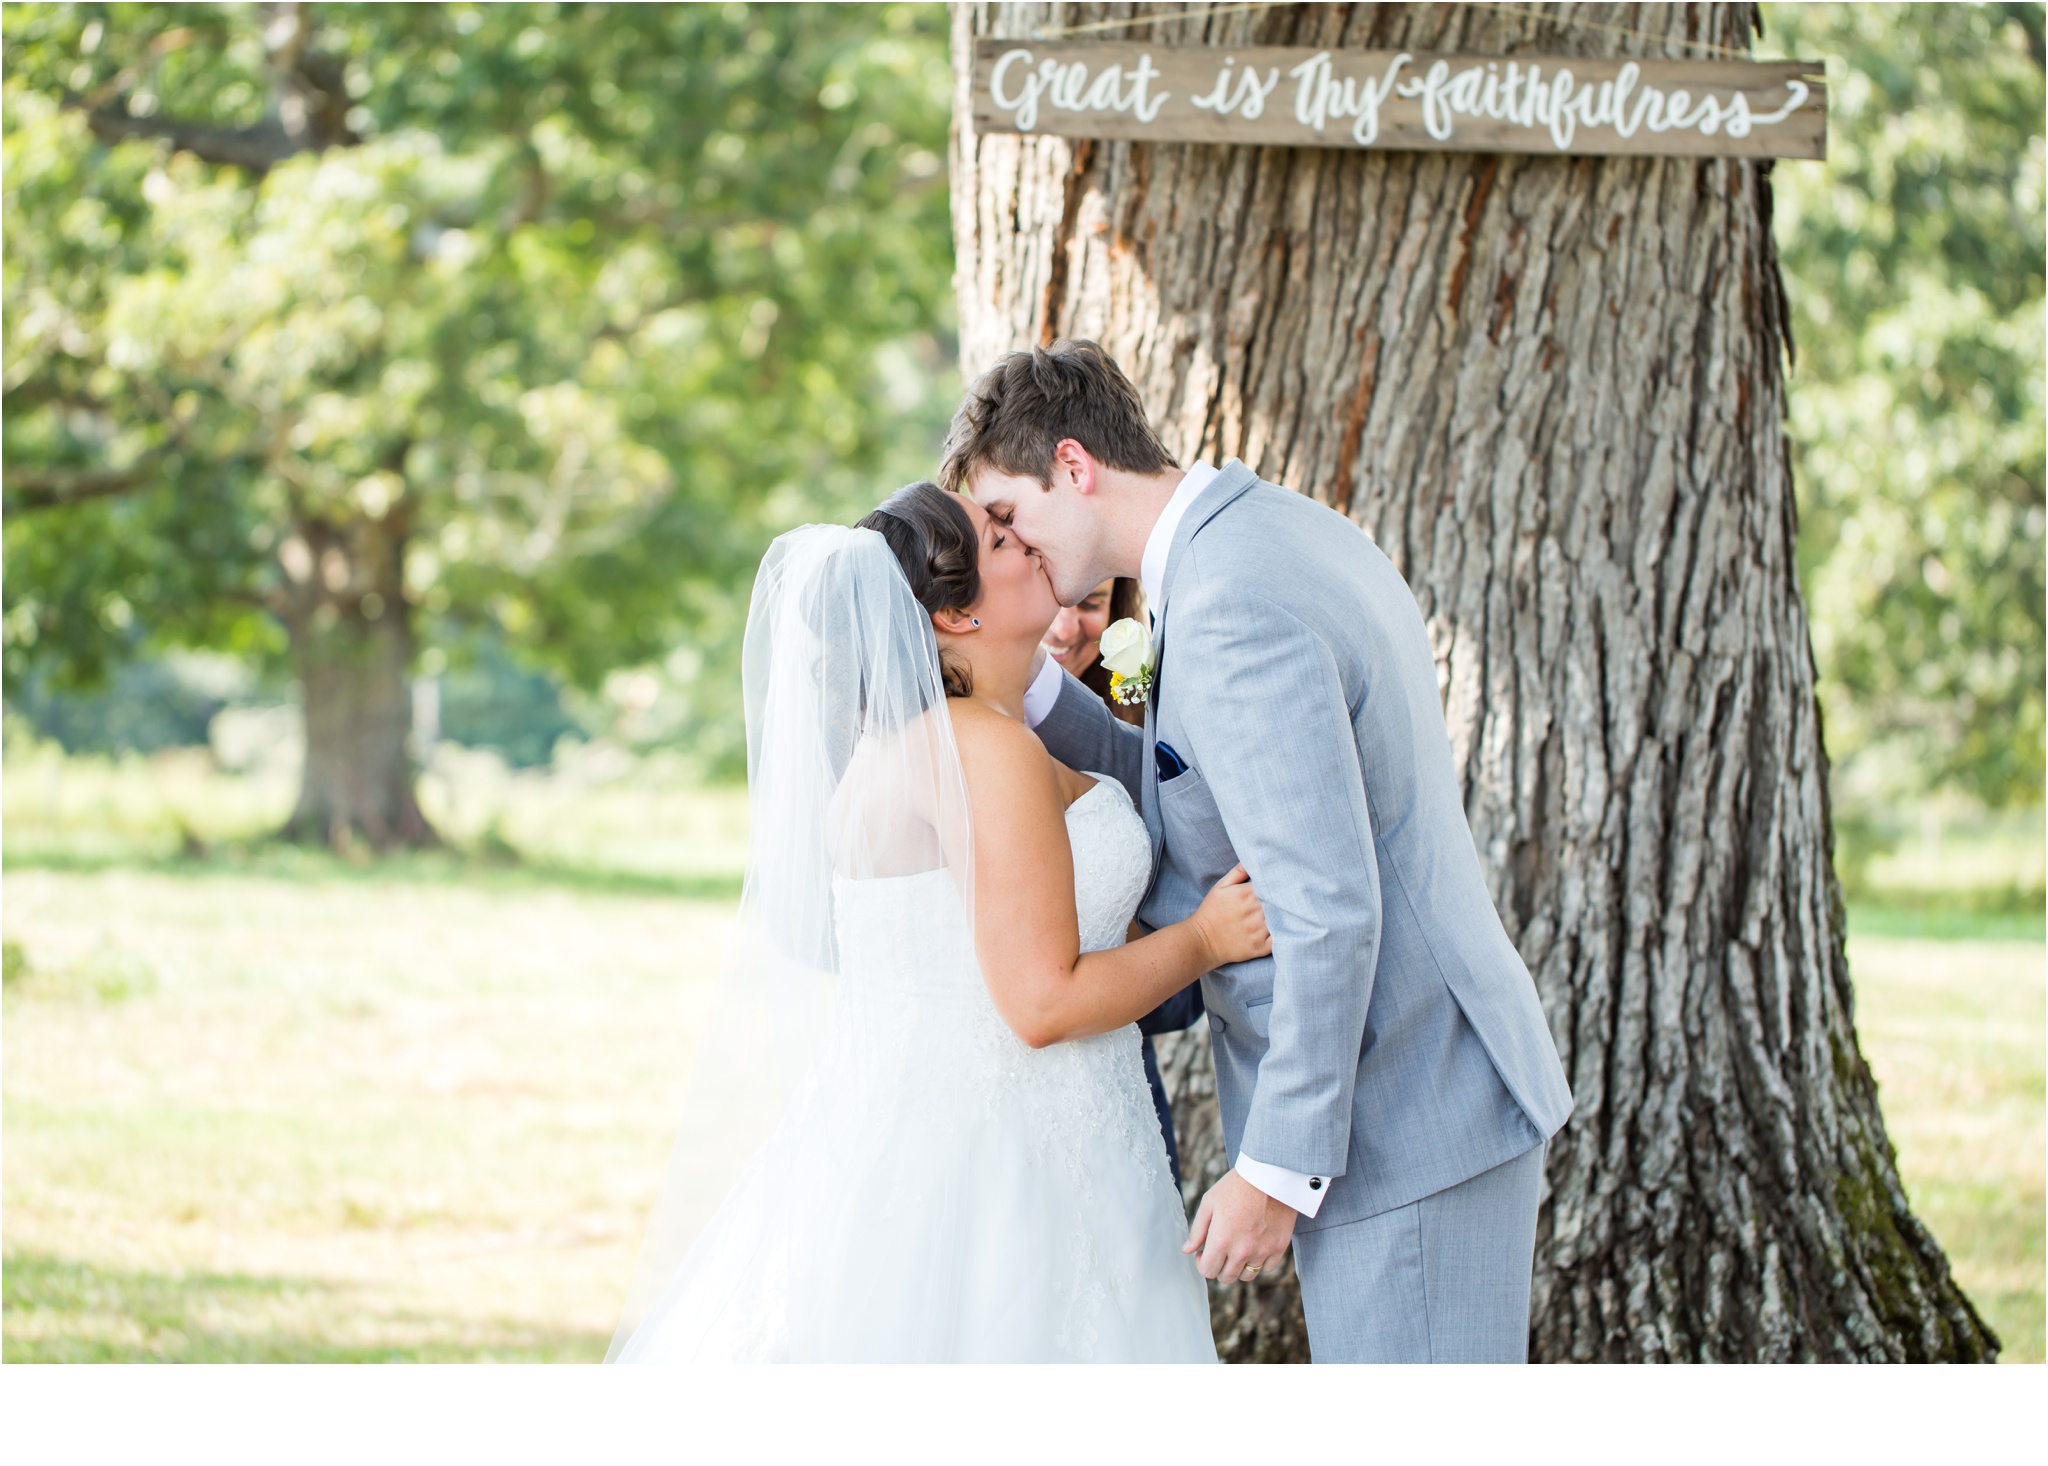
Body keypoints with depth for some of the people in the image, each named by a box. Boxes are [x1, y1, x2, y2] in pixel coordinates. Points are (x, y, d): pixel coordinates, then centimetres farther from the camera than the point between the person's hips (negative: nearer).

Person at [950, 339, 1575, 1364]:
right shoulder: (1288, 533, 12)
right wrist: (1025, 685, 6)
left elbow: (1328, 911, -25)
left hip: (1399, 1128, -10)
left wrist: (1277, 1169, -19)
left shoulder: (1232, 614, -21)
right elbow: (1184, 811, 18)